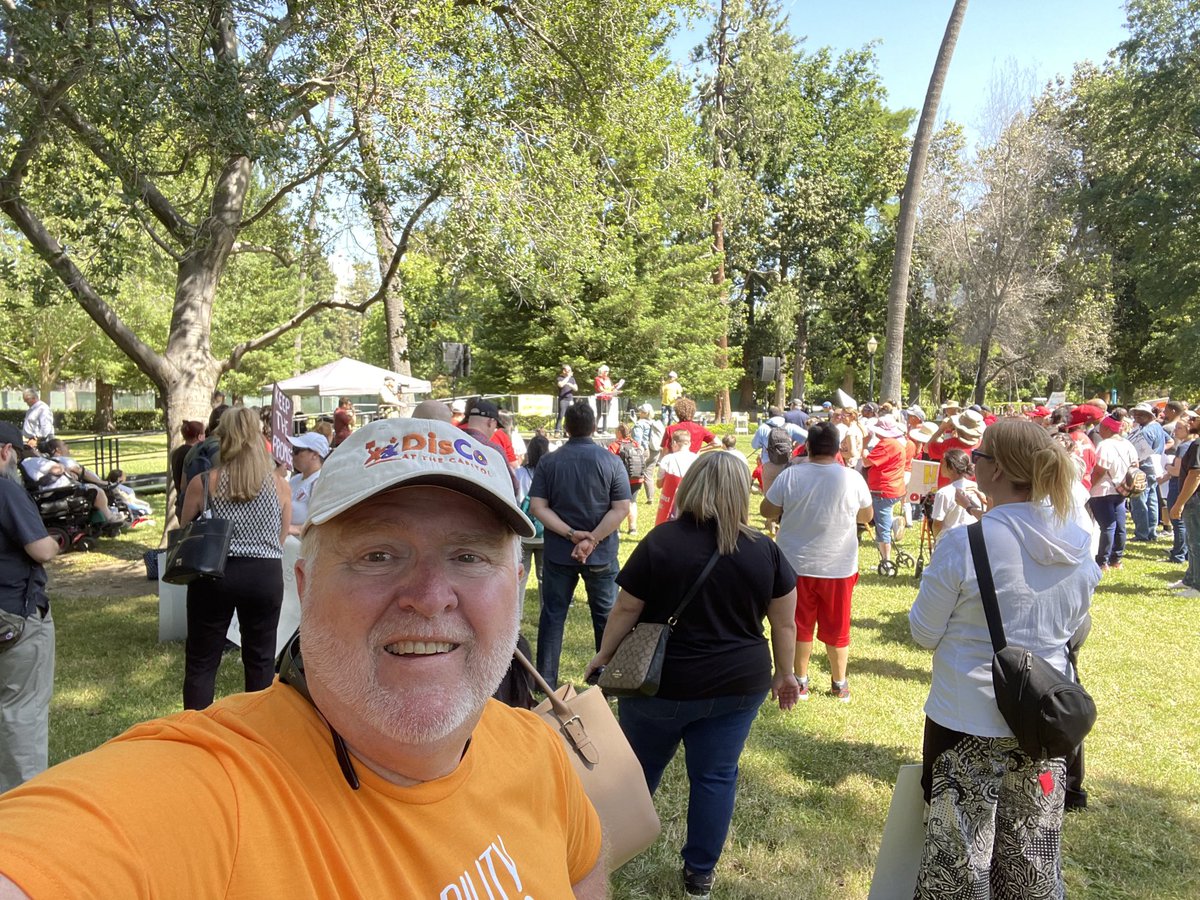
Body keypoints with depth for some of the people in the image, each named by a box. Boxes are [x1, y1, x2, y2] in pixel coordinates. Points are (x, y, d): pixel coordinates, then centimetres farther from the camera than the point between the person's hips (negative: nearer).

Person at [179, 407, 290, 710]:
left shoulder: (202, 483, -3)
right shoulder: (280, 485, 0)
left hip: (213, 574, -1)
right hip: (265, 575, 1)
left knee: (201, 661, 11)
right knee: (260, 660, 12)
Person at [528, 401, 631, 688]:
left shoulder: (548, 462, -3)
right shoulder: (611, 461, -6)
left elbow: (537, 507, -8)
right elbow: (621, 508, -13)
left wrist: (571, 534, -14)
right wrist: (592, 539, -17)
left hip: (558, 553, 1)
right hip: (602, 554, -1)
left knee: (552, 615, 10)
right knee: (606, 615, 13)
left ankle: (545, 681, 16)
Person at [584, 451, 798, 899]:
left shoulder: (661, 541, -14)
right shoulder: (766, 551, -6)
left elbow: (626, 610, -8)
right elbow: (784, 623, 1)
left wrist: (604, 655, 7)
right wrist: (784, 675, 15)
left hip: (663, 682, -1)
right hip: (737, 684, 2)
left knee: (639, 769, 18)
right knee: (716, 775, 14)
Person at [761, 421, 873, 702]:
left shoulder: (790, 475, -13)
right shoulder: (853, 478, -10)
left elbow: (766, 511, -3)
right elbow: (867, 516, 5)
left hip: (796, 564, 0)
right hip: (839, 567, 1)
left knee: (800, 625, 14)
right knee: (836, 628, 15)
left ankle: (800, 682, 25)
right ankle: (839, 685, 27)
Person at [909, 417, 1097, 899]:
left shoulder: (963, 544, -21)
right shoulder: (1079, 545, -3)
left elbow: (924, 631, -11)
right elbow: (1073, 626, 11)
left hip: (968, 722, -5)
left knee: (961, 858, 12)